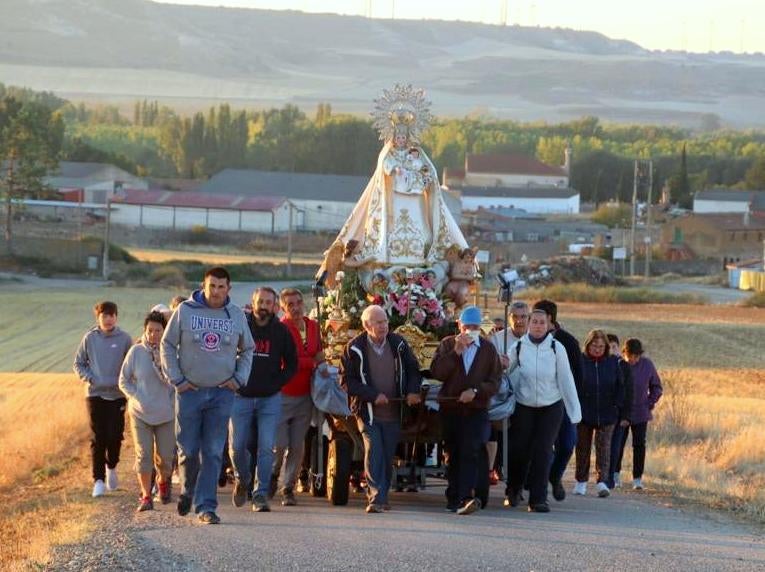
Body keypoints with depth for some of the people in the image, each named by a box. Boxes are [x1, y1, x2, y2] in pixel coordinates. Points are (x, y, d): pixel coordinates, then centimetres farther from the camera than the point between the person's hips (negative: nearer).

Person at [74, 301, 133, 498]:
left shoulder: (124, 339, 0)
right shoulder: (89, 338, 2)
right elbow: (79, 363, 10)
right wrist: (88, 378, -5)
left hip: (117, 395, 0)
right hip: (95, 394, 0)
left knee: (115, 435, -2)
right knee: (97, 438, -3)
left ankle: (111, 467, 27)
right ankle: (99, 480, 1)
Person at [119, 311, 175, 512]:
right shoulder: (136, 351, -2)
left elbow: (174, 381, -10)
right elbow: (123, 380, 4)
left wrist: (158, 361, -19)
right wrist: (136, 398, -9)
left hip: (166, 413, 0)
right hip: (140, 413, 0)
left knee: (165, 456, 5)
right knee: (143, 455, -6)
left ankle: (163, 481, 37)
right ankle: (146, 496, 4)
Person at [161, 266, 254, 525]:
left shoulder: (237, 315, 6)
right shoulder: (185, 311, -1)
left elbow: (247, 350, 18)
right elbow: (167, 345, 5)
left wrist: (239, 378, 5)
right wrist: (176, 379, -2)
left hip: (222, 393, 1)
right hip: (189, 391, -1)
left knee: (213, 453, -3)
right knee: (188, 450, 2)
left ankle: (206, 506, -1)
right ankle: (187, 492, 28)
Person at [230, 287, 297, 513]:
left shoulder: (281, 331, 2)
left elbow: (292, 364, 10)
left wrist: (276, 384, -2)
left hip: (270, 399, 0)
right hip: (241, 396, 0)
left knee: (266, 448, -7)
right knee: (237, 446, 1)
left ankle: (260, 495, -2)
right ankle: (242, 480, 30)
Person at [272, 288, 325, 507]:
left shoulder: (313, 326, 11)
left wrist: (321, 366, 6)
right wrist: (314, 363, -15)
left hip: (304, 396, 5)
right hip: (282, 395, -5)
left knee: (297, 447, 5)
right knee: (279, 444, -6)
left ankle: (288, 488, 12)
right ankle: (270, 479, 19)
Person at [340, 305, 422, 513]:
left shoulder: (398, 344, 3)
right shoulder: (354, 348, -7)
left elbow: (413, 370, 14)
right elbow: (347, 381, -7)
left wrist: (413, 391, -4)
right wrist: (373, 395, -16)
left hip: (393, 412, 4)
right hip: (367, 412, -4)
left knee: (388, 456, 7)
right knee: (374, 451, -16)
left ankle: (381, 497, 21)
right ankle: (375, 498, -19)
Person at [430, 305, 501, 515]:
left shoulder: (488, 349, 7)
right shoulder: (447, 344, 8)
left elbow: (494, 382, 2)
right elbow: (436, 372, -7)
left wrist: (475, 391, -15)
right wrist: (456, 352, -15)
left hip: (477, 410, -2)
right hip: (450, 409, 2)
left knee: (470, 453, -16)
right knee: (453, 454, 9)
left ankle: (465, 498, -25)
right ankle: (454, 497, 20)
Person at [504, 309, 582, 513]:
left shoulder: (556, 348, -7)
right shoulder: (518, 347, -5)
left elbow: (566, 380, -5)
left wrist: (574, 411, -5)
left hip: (551, 407, -1)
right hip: (523, 406, 1)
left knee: (542, 452, -7)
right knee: (519, 450, 1)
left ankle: (538, 500, -4)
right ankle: (513, 492, 25)